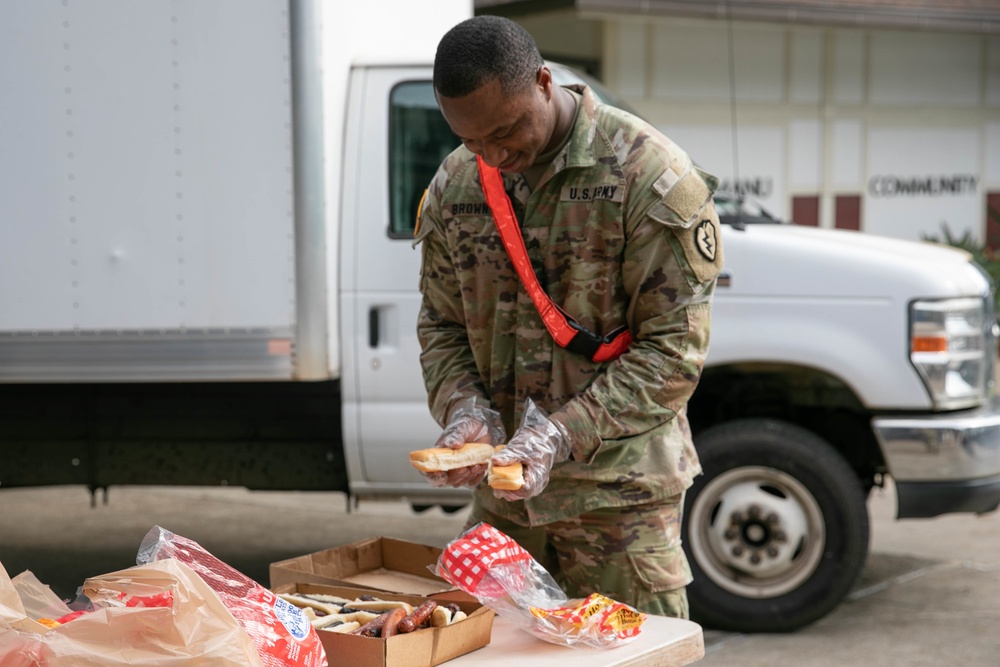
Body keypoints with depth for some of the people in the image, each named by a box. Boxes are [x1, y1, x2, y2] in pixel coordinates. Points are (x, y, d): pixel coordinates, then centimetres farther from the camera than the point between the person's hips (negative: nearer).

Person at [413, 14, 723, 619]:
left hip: (618, 494, -5)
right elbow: (441, 325, 12)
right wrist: (465, 410, -9)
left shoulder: (651, 176, -13)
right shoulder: (454, 187, 4)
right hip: (501, 489, 5)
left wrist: (563, 434, -23)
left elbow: (674, 348, -15)